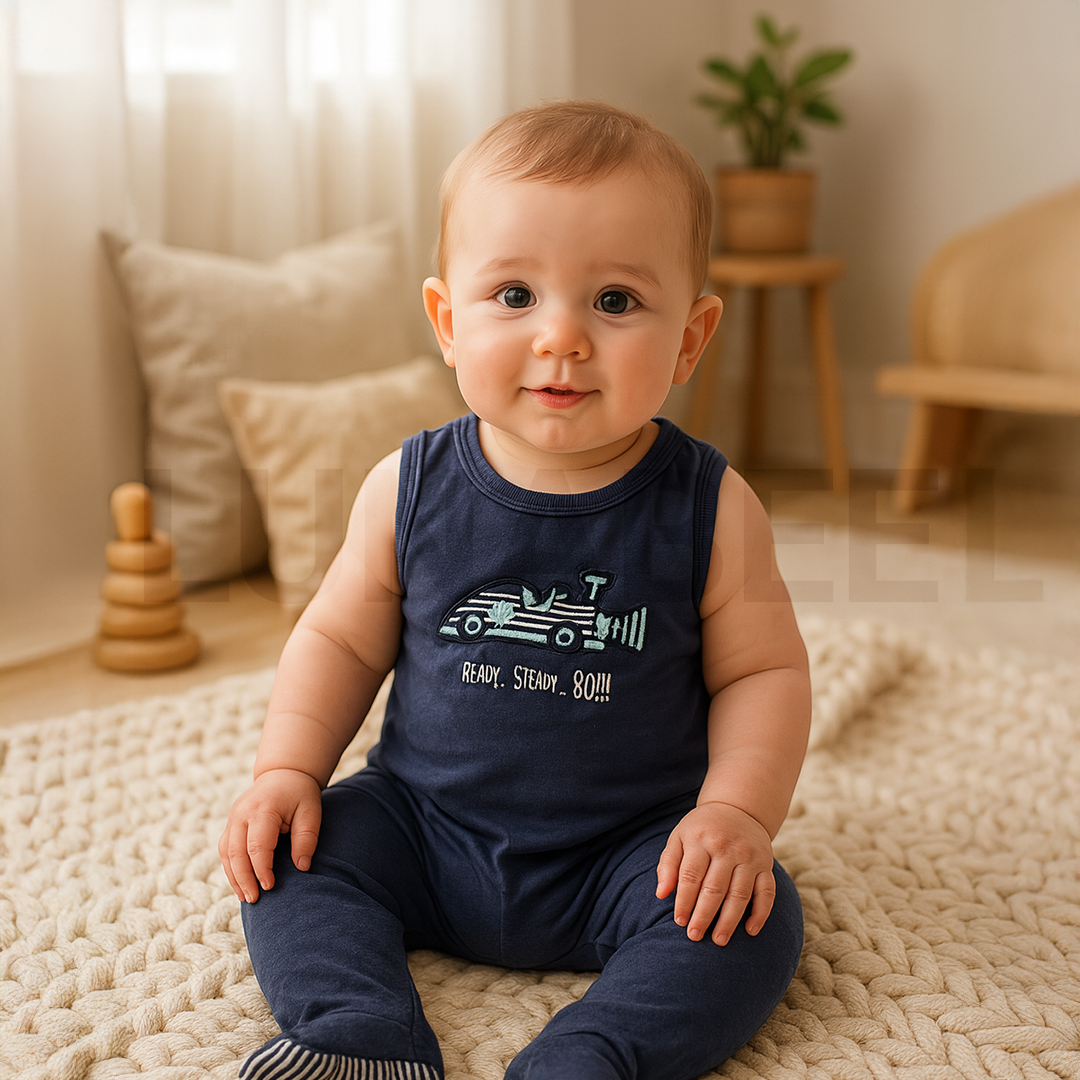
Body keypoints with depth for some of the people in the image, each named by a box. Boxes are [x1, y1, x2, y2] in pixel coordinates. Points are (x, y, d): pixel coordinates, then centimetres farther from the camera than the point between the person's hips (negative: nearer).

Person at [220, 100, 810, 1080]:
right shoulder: (410, 490, -7)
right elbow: (341, 638, 5)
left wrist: (738, 808, -18)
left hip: (628, 848, -1)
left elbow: (762, 671, -3)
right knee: (295, 858, -14)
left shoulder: (711, 510, -11)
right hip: (426, 825, 2)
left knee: (756, 917, -23)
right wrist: (288, 768, -7)